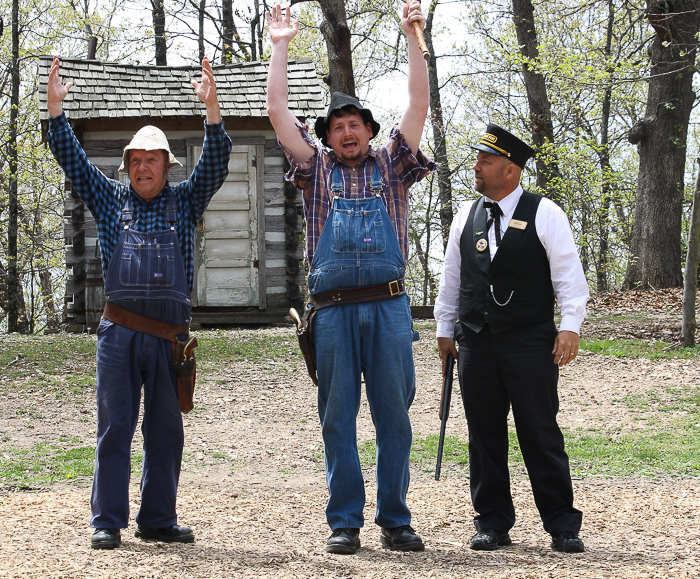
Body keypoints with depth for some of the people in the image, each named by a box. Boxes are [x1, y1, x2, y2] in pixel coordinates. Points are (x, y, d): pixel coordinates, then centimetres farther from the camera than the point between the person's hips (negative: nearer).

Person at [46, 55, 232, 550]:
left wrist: (212, 108, -12)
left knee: (166, 430, 6)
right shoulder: (110, 199, 13)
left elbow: (216, 163, 1)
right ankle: (107, 522, 0)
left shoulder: (184, 202, 13)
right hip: (121, 332, -1)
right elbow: (72, 158, 7)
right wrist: (56, 107, -4)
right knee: (115, 426, -2)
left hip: (171, 335, 1)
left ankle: (159, 519, 14)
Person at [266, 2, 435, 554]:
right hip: (334, 309, 0)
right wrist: (281, 45, 12)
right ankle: (345, 522, 6)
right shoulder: (317, 169, 16)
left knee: (394, 415, 1)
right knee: (338, 417, 1)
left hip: (389, 307, 0)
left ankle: (395, 520, 7)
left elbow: (419, 104, 8)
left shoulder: (390, 166, 15)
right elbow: (277, 110, 11)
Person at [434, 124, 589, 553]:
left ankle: (562, 526, 4)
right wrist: (445, 330, 17)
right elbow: (451, 279, 19)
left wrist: (570, 326, -12)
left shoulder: (544, 215, -1)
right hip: (477, 342, 4)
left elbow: (569, 274, -4)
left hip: (531, 342, -4)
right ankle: (493, 524, 15)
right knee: (485, 436, 6)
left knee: (541, 434, -3)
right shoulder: (466, 218, 13)